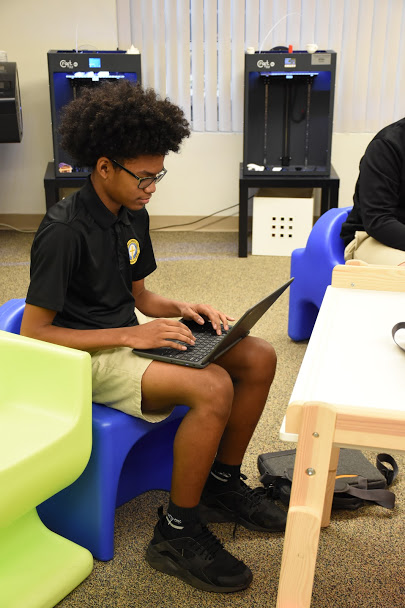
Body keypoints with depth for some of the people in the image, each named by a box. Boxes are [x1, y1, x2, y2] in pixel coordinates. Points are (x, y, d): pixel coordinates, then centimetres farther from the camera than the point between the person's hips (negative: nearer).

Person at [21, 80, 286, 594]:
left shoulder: (132, 215, 6)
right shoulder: (64, 231, -20)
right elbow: (33, 333, -20)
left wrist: (181, 309, -6)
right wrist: (130, 335, -24)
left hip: (128, 335, 9)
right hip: (86, 356, -8)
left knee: (259, 357, -4)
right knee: (212, 387, -30)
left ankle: (222, 484, 12)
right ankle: (176, 534, -11)